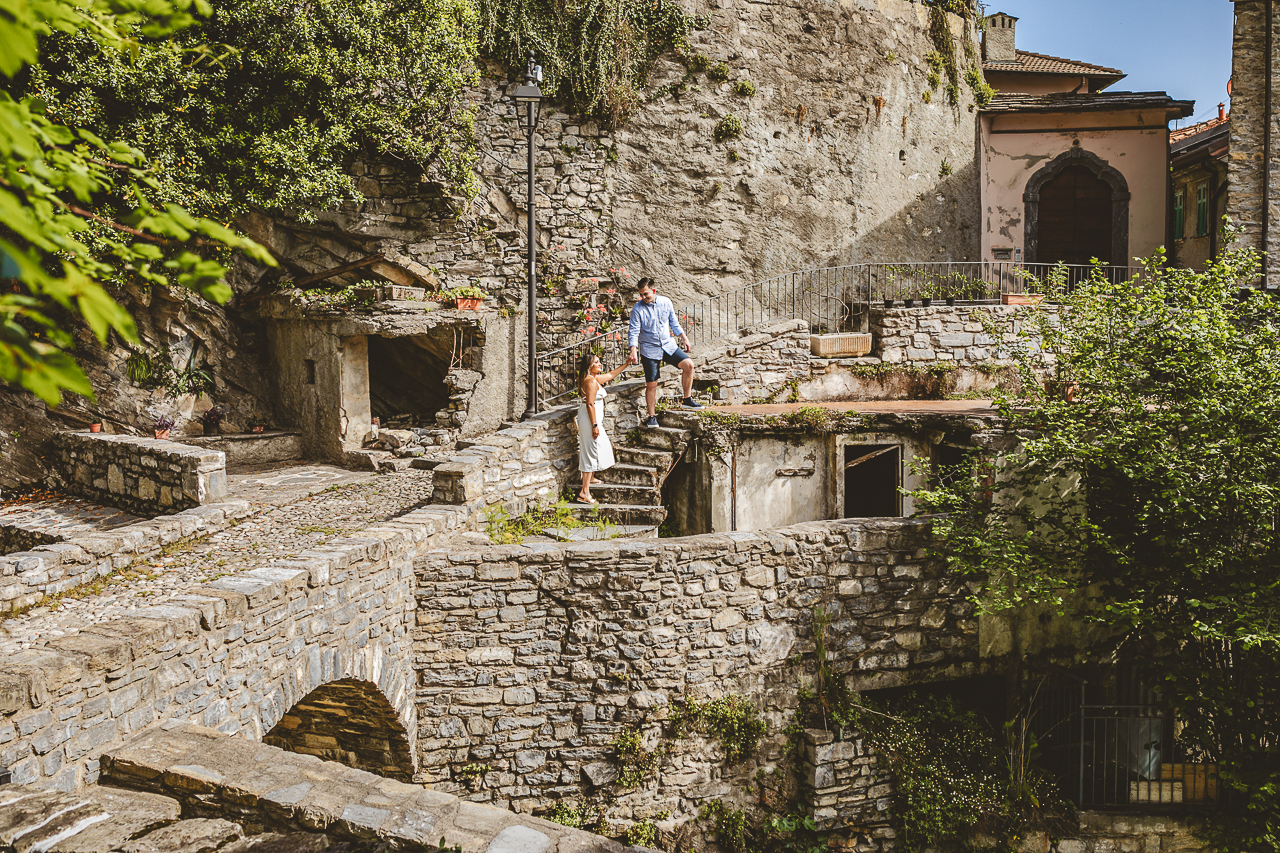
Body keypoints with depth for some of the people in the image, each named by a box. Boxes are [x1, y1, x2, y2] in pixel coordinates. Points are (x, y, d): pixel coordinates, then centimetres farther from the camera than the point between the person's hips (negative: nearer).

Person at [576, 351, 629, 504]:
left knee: (600, 447, 28)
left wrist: (626, 364, 28)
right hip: (590, 419, -11)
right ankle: (584, 492, -10)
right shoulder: (591, 381, -19)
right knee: (591, 452, -9)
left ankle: (590, 478, 48)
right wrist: (594, 425, -24)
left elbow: (611, 375, 28)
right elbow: (590, 404, -23)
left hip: (594, 419, 11)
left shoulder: (594, 378, 11)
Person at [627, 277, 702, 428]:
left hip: (668, 345, 3)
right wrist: (633, 351, -26)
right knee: (651, 384, -2)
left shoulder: (665, 302, 1)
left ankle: (687, 399, 0)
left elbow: (674, 323, 13)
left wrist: (684, 339, 12)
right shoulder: (638, 309, -10)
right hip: (649, 349, -3)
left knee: (688, 364, -15)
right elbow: (634, 332, -12)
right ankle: (652, 416, 11)